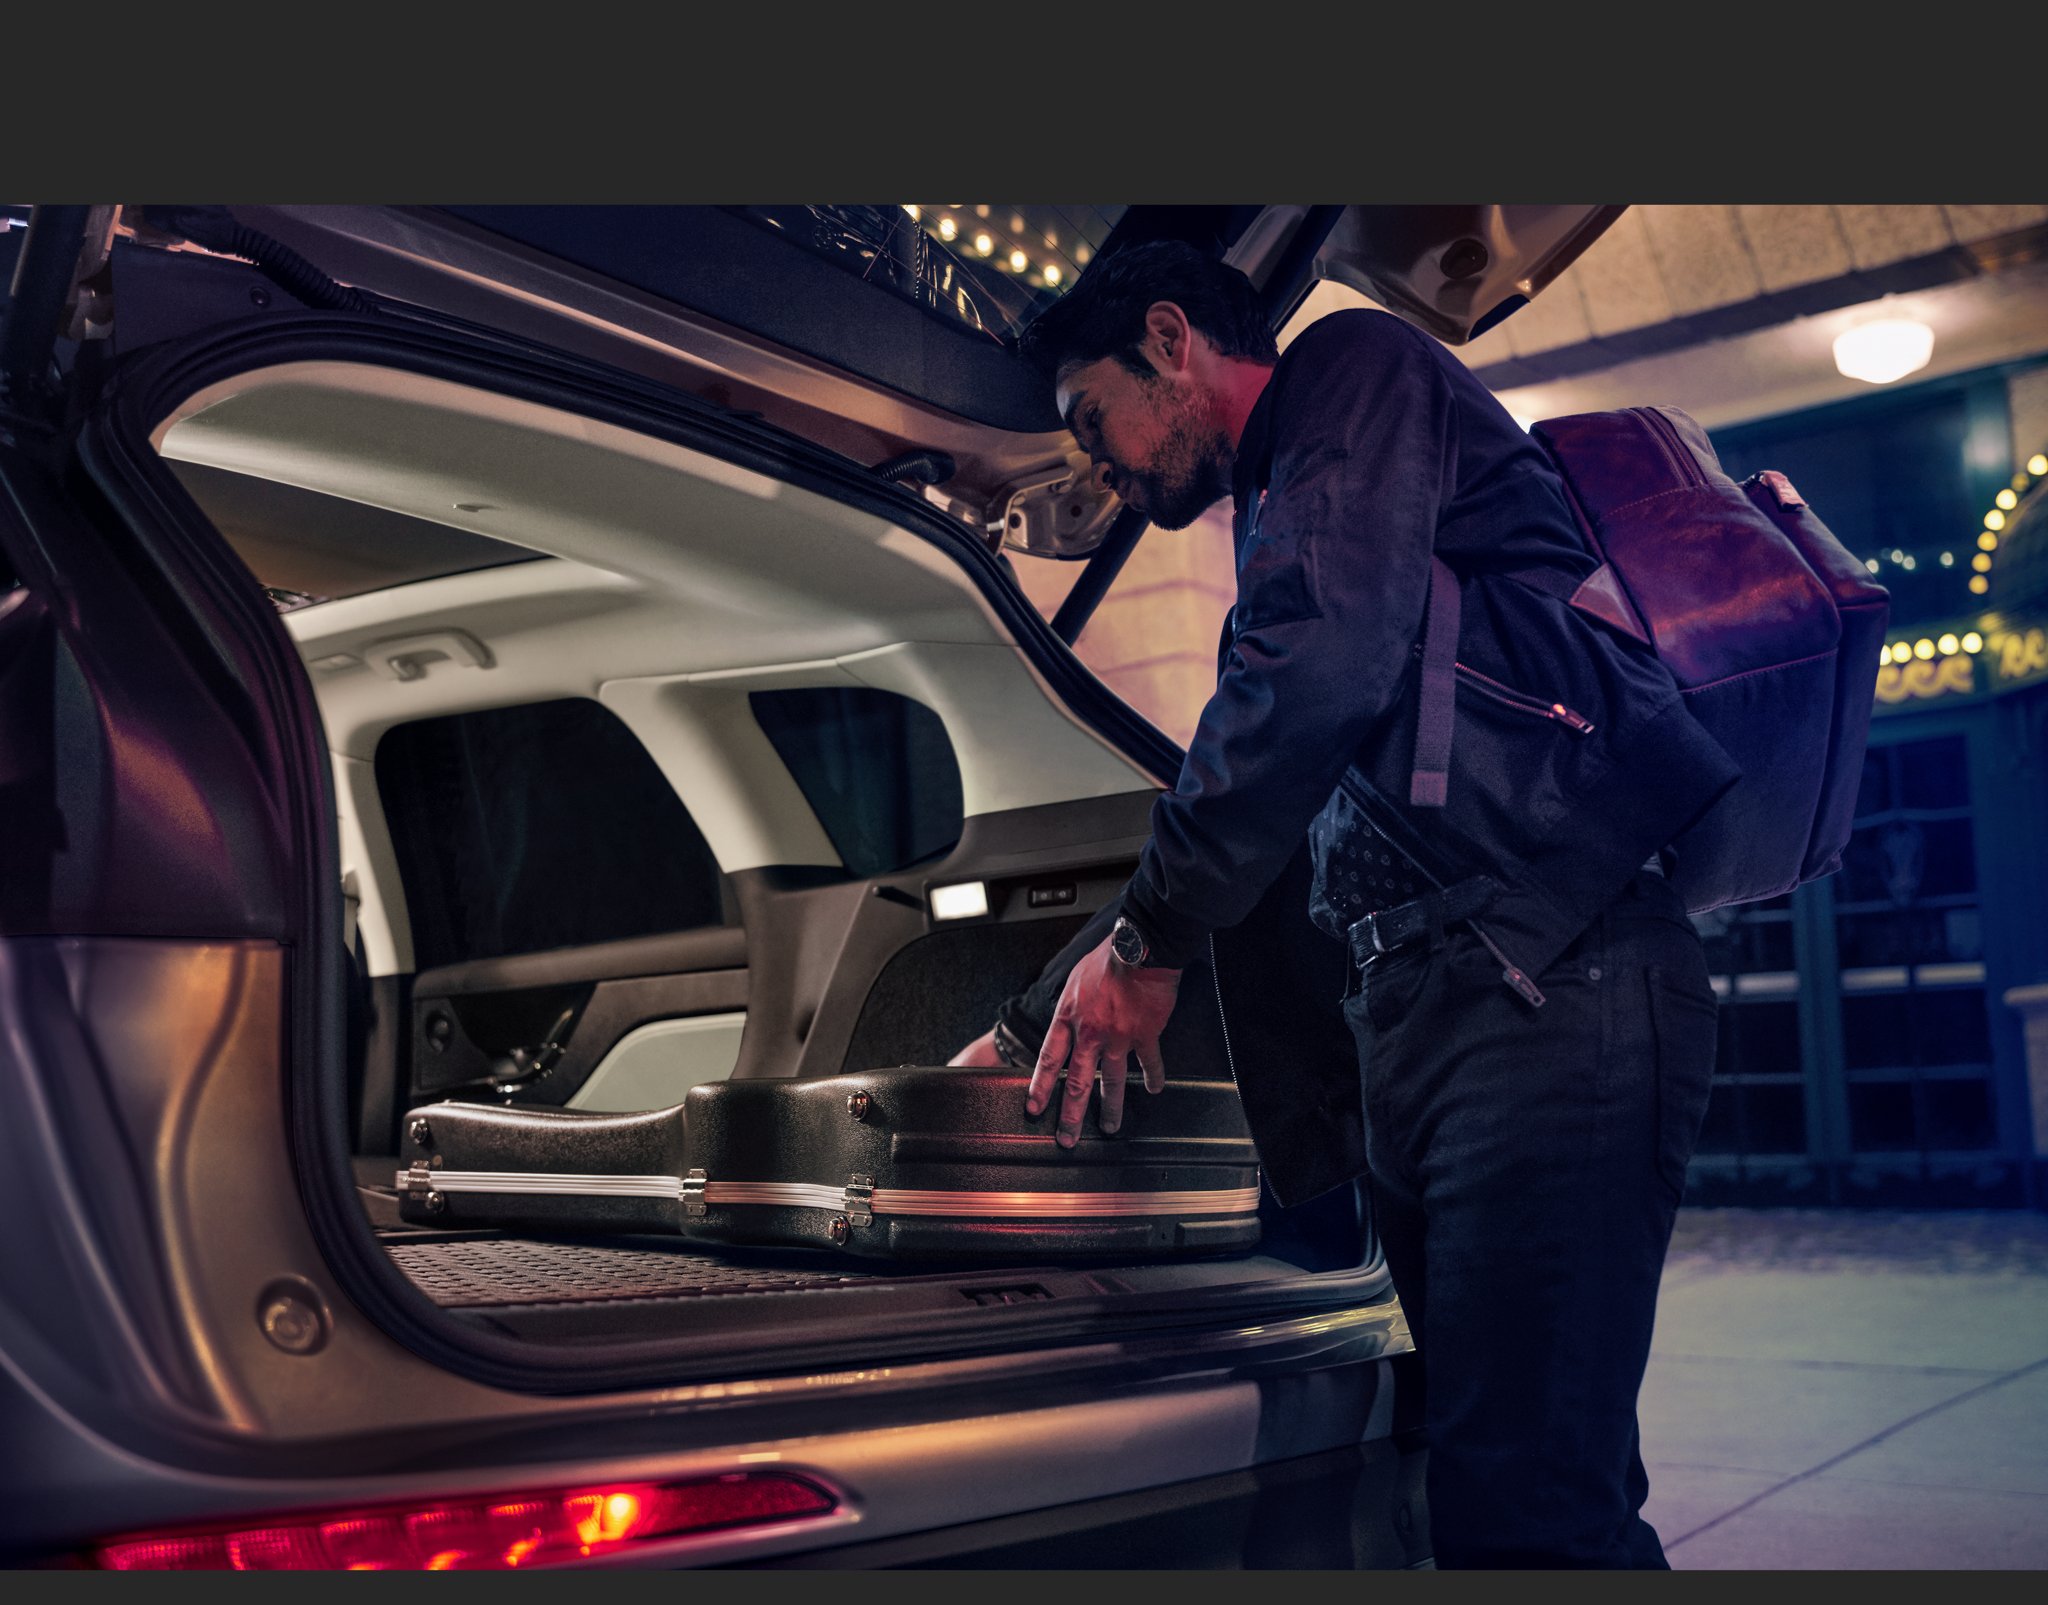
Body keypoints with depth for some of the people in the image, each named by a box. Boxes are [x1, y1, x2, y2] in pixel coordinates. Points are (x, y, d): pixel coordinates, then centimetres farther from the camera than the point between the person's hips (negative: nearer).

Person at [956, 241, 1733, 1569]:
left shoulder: (1360, 368, 5)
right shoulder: (1287, 514, 33)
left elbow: (1320, 672, -15)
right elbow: (1231, 843, 36)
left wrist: (1149, 940, -6)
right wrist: (1031, 1032, 34)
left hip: (1547, 988, -10)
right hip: (1414, 1019, 10)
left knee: (1518, 1501, -13)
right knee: (1518, 1477, 8)